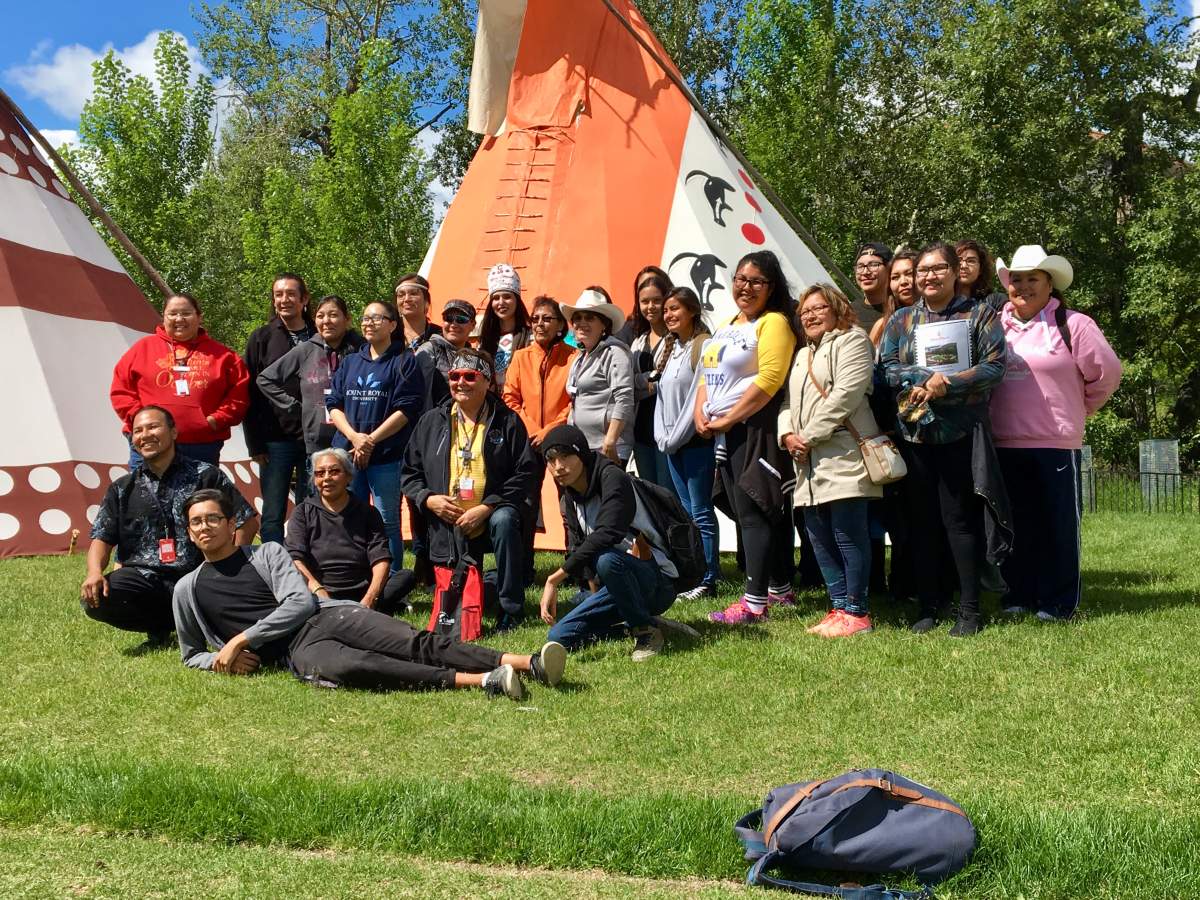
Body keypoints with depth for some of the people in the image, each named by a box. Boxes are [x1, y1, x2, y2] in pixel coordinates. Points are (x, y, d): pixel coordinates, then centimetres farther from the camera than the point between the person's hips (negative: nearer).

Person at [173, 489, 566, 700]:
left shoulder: (268, 552, 15)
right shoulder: (188, 588, 18)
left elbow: (300, 602, 1)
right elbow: (191, 654, 27)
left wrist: (241, 639, -6)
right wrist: (222, 660, 3)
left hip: (329, 614, 2)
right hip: (295, 650, -2)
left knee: (417, 643, -22)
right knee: (348, 667, -36)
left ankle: (528, 664, -38)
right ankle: (481, 682, -50)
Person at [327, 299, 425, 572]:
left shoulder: (404, 361, 1)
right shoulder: (350, 362, 16)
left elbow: (406, 408, -8)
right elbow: (333, 404, 10)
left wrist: (370, 440, -11)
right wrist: (354, 437, -8)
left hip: (387, 456, -5)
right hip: (347, 453, 5)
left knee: (387, 523, 0)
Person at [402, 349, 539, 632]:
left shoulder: (507, 421, -3)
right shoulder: (432, 422, 8)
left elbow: (525, 473, -10)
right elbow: (410, 472, 12)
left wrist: (486, 508, -18)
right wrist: (428, 499, -8)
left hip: (491, 515, -3)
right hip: (447, 526, 3)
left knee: (504, 521, -40)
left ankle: (511, 611, -28)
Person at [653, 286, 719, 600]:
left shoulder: (704, 345, -9)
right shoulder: (671, 349, 17)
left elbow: (700, 396, -15)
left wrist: (678, 436, -13)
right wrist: (663, 436, 5)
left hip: (696, 442, -8)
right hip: (672, 444, 8)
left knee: (701, 512, -5)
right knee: (687, 512, 11)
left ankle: (708, 580, 0)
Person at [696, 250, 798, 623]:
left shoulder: (774, 323, -9)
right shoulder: (726, 327, 20)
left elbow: (769, 379, -19)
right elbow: (708, 374, 21)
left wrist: (728, 419, -17)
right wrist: (700, 412, 2)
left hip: (755, 429, -9)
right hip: (723, 434, 9)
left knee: (753, 514, -9)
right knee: (744, 513, 12)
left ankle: (754, 603, -7)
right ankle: (780, 589, 24)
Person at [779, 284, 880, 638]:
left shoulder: (852, 341, 1)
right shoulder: (801, 355, 27)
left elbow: (846, 394, -12)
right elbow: (788, 401, 23)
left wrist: (808, 436, -13)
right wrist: (787, 435, 1)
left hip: (843, 457, -9)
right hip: (809, 463, 9)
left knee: (848, 536, -8)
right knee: (820, 538, 8)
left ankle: (855, 612, -3)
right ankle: (839, 606, 14)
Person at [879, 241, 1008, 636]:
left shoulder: (979, 315, 5)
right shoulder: (902, 320, 14)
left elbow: (994, 366, -4)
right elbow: (887, 366, 3)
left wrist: (947, 384, -16)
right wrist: (926, 379, -14)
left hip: (961, 435, -3)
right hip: (915, 435, 3)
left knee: (960, 519, -3)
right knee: (923, 521, 6)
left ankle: (969, 609, 5)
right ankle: (928, 606, 14)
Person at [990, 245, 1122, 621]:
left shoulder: (1072, 325, -3)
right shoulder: (996, 326, 9)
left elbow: (1106, 372, -1)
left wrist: (1078, 408, 7)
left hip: (1057, 444, -4)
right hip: (1005, 444, 4)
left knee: (1059, 526, 2)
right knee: (1016, 523, 11)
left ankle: (1058, 602, 12)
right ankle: (1019, 596, 22)